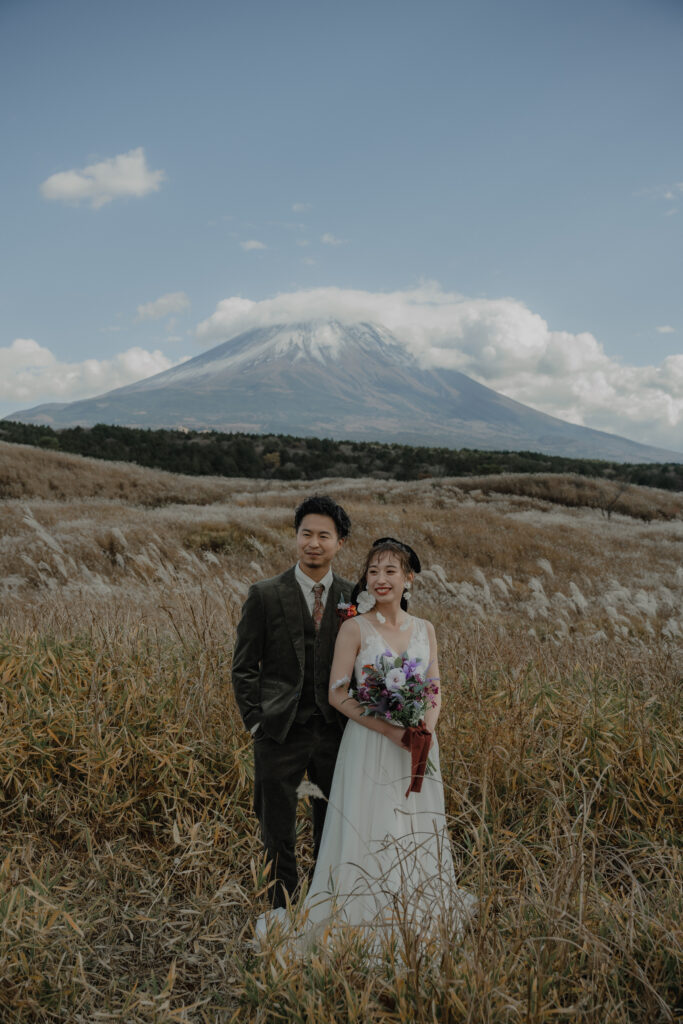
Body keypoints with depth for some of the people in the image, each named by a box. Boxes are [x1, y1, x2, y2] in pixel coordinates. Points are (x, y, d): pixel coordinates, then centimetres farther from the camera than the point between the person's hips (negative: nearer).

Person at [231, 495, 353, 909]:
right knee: (278, 834, 10)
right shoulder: (265, 595, -5)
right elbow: (244, 667, -1)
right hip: (281, 734, -2)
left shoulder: (355, 598, 2)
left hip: (336, 733, 2)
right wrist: (256, 722, -6)